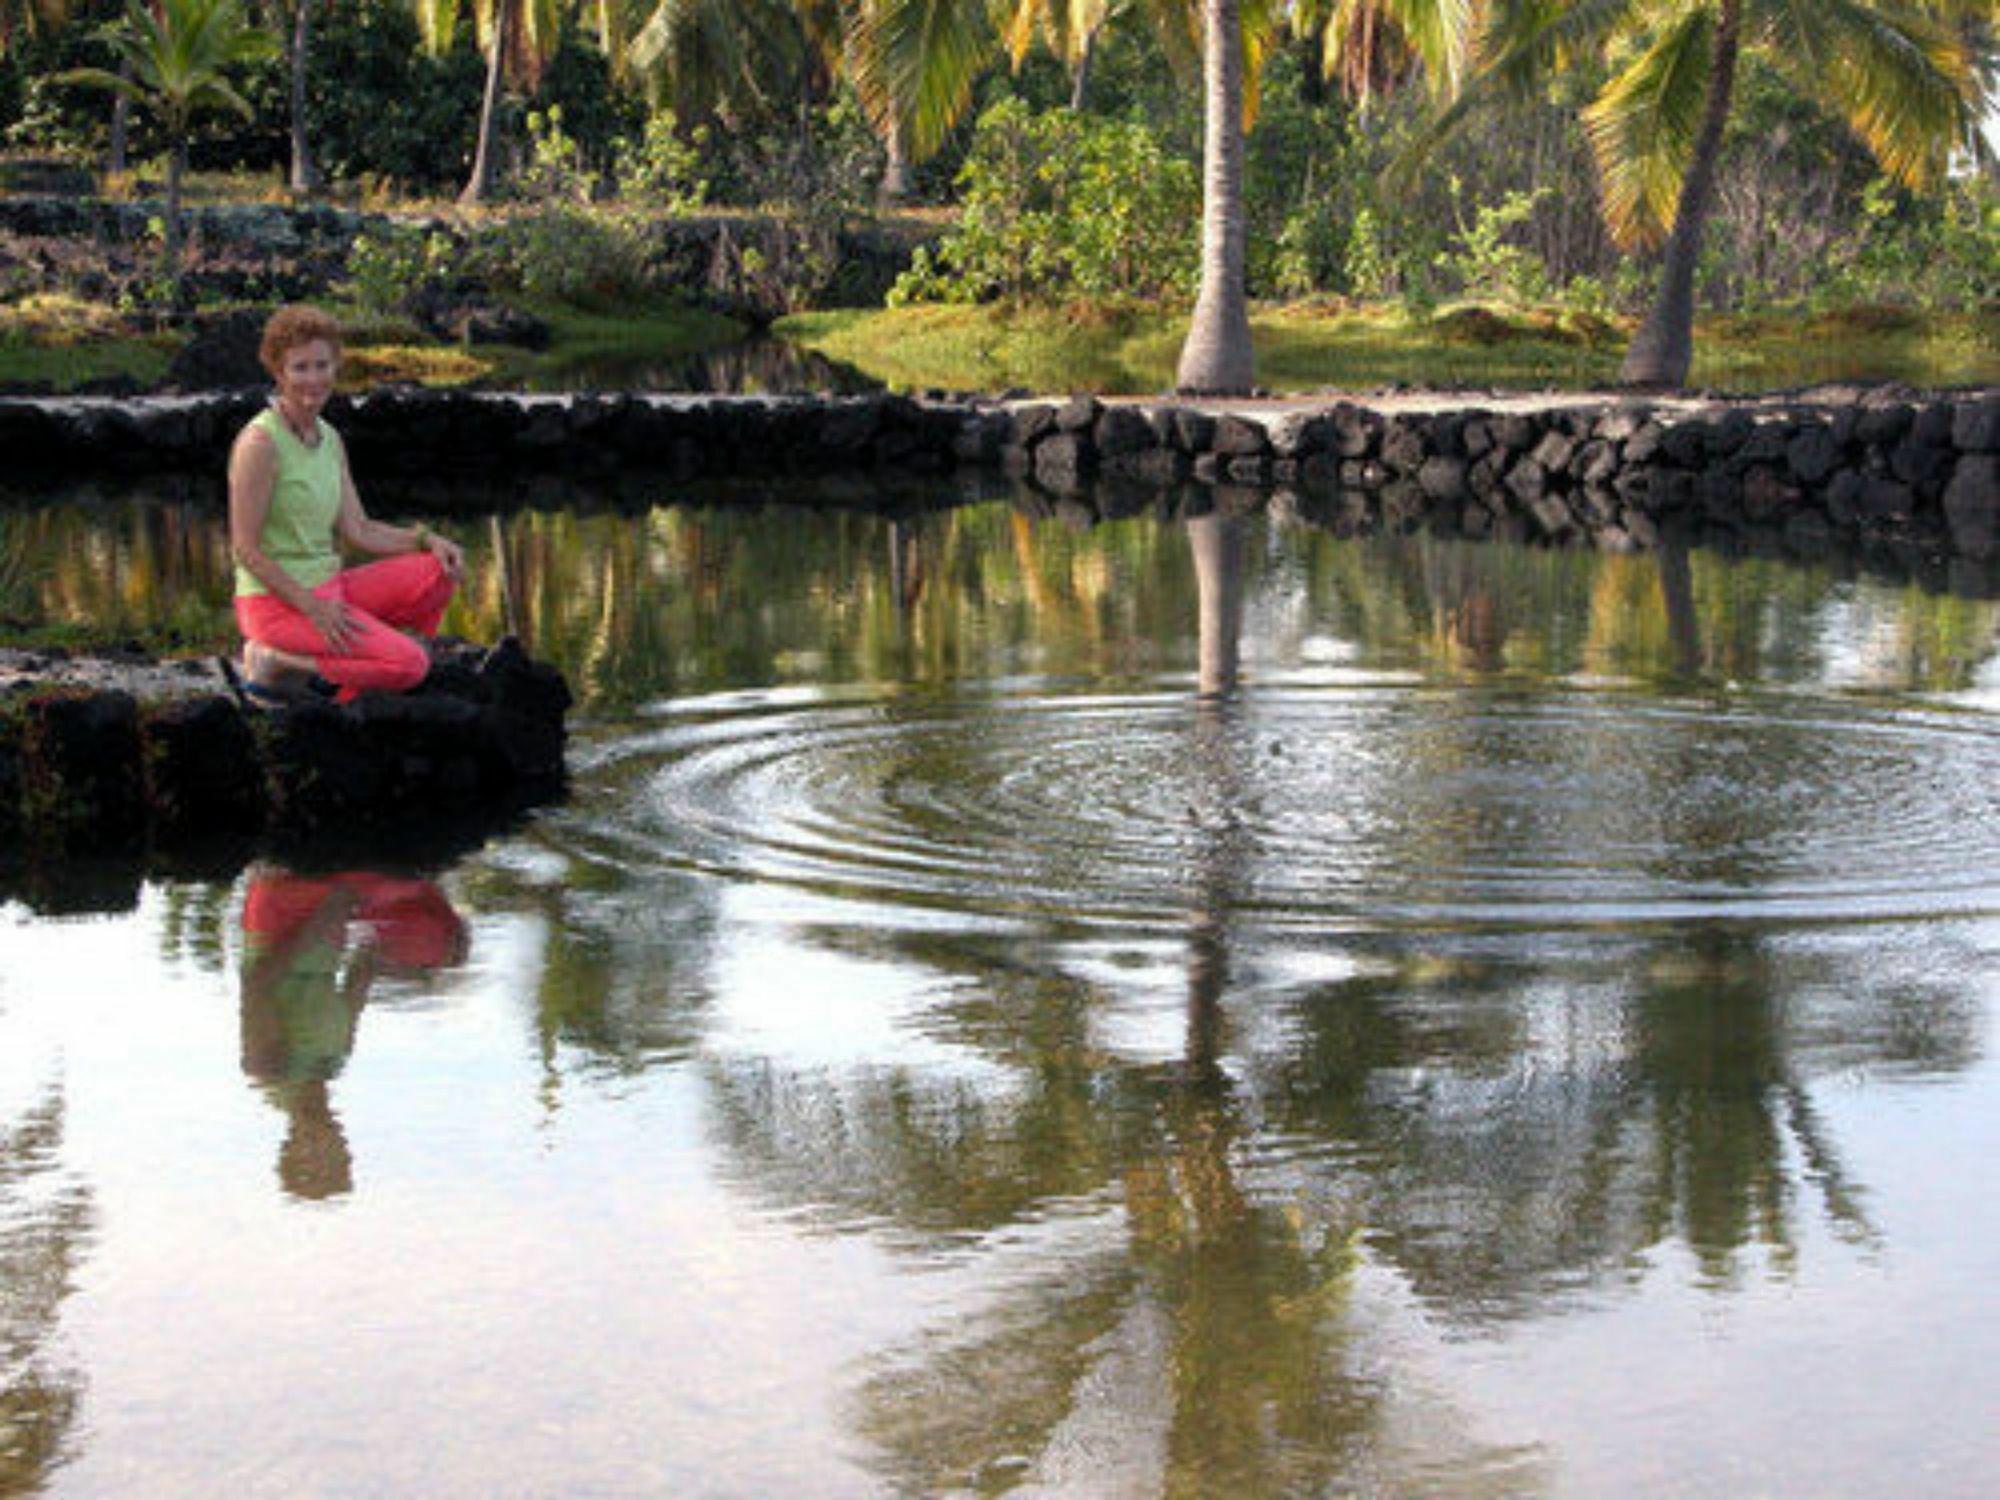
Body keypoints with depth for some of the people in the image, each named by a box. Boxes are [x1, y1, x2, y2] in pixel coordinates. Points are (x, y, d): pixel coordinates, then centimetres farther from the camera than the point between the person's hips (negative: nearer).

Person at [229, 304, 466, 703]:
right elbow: (245, 548, -17)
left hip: (327, 588, 8)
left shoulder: (330, 439, 10)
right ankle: (275, 660, -6)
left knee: (441, 571, -2)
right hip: (278, 603, -8)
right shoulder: (259, 442, -16)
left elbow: (358, 530, 11)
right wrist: (313, 608, -22)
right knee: (411, 664, -21)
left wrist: (427, 539, -4)